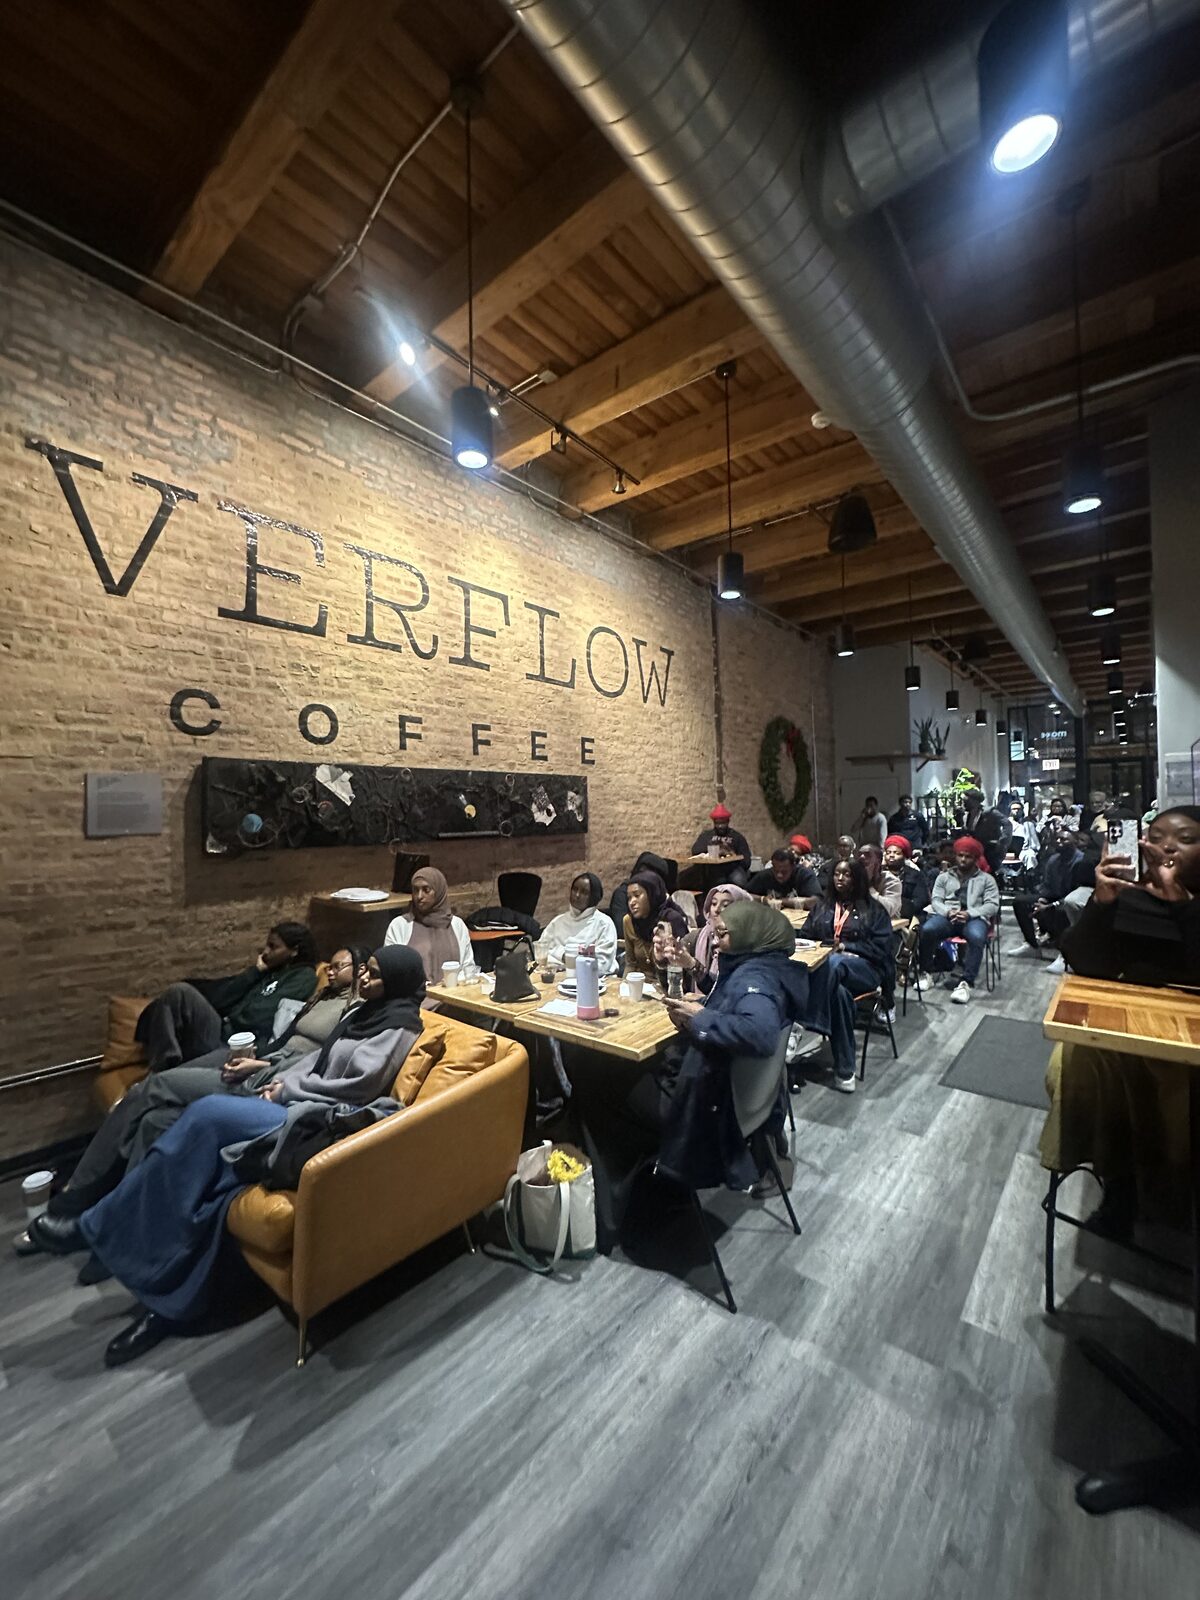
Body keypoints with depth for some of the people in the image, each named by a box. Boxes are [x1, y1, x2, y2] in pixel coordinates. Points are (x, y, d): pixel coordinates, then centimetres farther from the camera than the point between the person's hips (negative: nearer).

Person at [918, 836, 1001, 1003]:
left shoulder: (986, 879, 18)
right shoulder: (944, 877, 23)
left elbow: (992, 905, 4)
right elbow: (936, 900, 11)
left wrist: (969, 914, -14)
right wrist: (948, 912, -13)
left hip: (974, 918, -1)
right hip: (947, 916, 1)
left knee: (977, 937, -38)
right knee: (927, 929, -32)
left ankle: (965, 982, -33)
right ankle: (926, 972, -13)